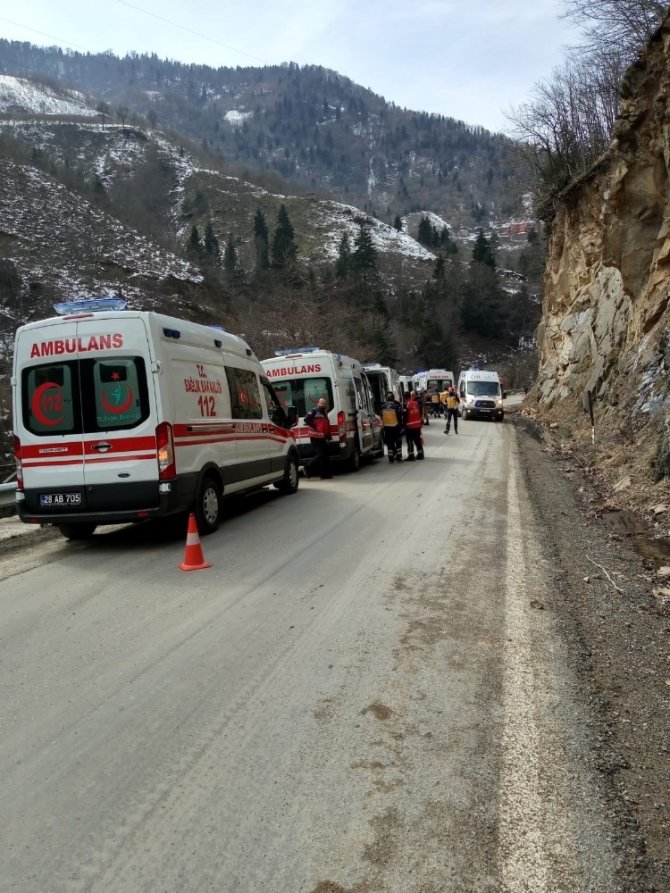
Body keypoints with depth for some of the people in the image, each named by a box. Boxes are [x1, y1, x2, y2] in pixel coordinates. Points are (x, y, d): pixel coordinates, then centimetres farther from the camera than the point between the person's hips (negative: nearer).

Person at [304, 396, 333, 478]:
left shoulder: (324, 413, 20)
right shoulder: (314, 411, -7)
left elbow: (327, 426, 25)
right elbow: (306, 419, -21)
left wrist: (328, 434, 14)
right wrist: (314, 427, -18)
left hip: (322, 438, 9)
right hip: (315, 437, -9)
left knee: (325, 456, 7)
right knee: (320, 455, -13)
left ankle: (325, 473, 10)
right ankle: (308, 467, 2)